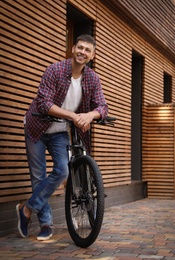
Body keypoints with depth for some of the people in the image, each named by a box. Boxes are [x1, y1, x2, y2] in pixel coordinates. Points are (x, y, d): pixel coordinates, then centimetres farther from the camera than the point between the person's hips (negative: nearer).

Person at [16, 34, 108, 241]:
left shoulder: (93, 79, -7)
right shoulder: (55, 70, -19)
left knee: (62, 170, -15)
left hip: (61, 133, 3)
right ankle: (46, 223, 13)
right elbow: (44, 103, -26)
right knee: (38, 176, -1)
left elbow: (102, 106, -9)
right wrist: (74, 116, -35)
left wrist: (90, 115, -34)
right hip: (37, 130, -3)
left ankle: (27, 209, 2)